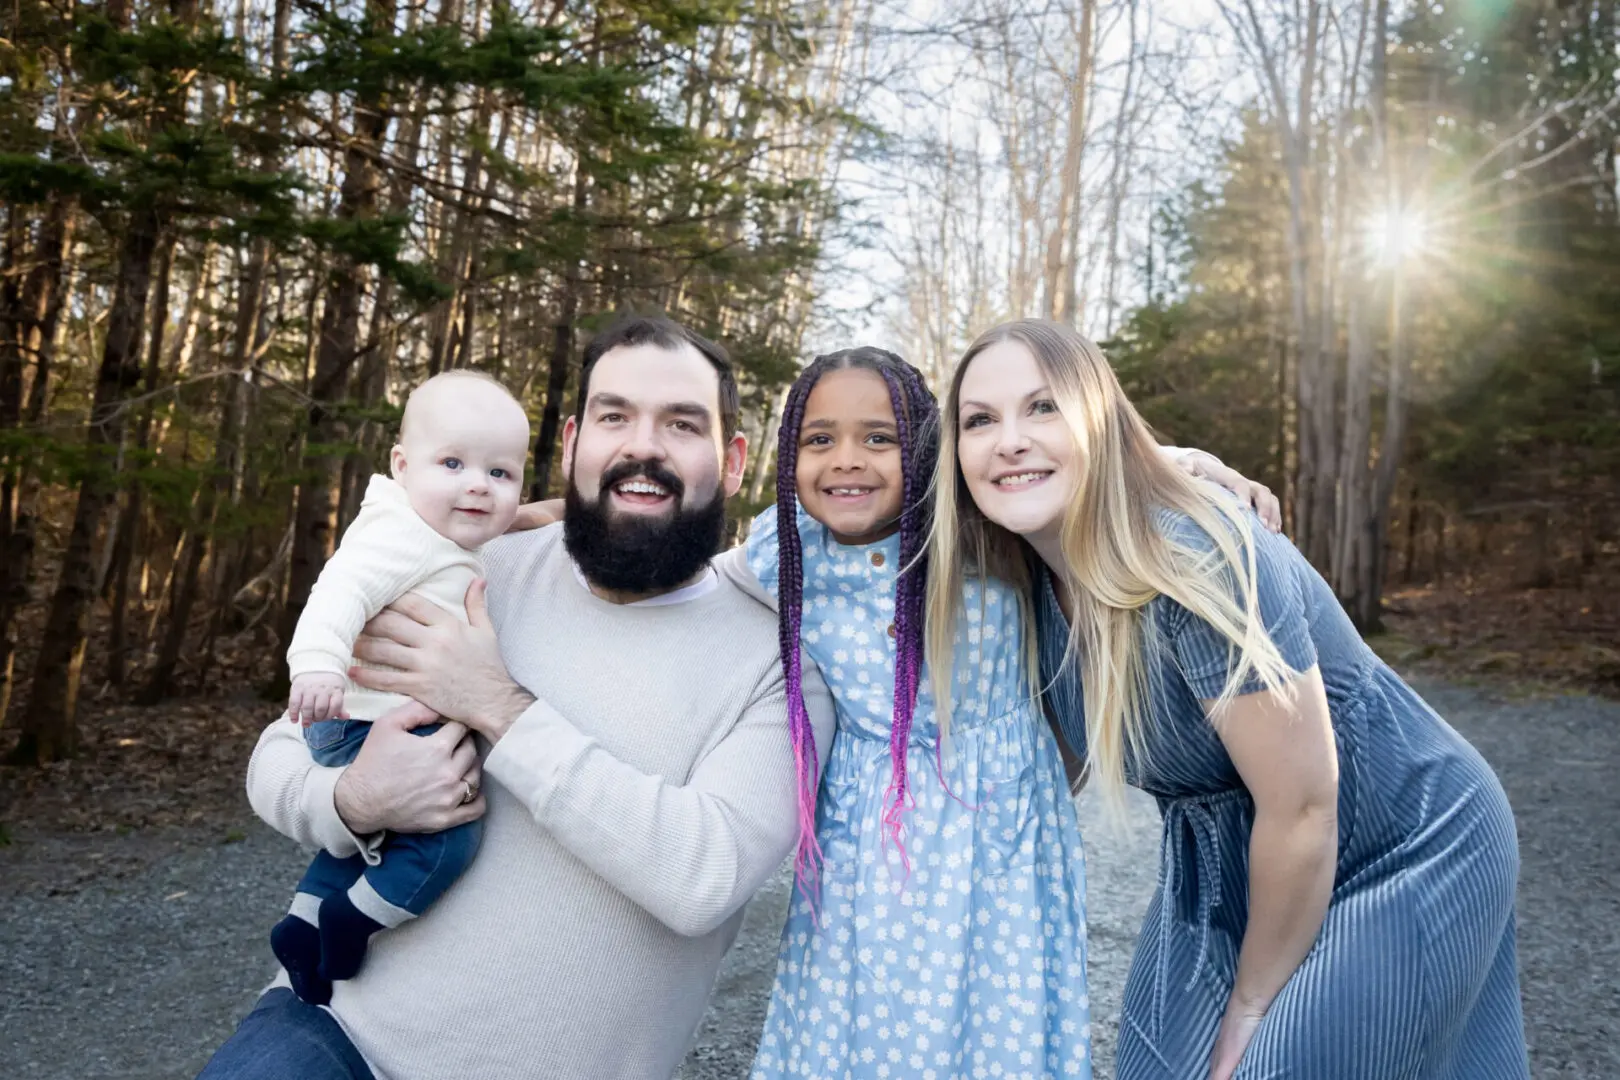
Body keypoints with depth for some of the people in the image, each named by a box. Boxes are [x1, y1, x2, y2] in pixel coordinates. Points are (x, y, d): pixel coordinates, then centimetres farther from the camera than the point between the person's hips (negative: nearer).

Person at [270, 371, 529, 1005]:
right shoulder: (402, 534, -19)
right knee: (448, 838, -16)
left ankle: (305, 922, 38)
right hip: (368, 729, -11)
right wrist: (319, 661, -47)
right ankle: (348, 925, 0)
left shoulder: (445, 547, 12)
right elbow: (345, 585, -33)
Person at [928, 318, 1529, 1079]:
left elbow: (1302, 808, -25)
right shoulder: (1031, 582, -9)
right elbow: (1078, 746, 6)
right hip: (1224, 868, 6)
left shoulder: (1197, 564, -31)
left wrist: (1251, 1006, -12)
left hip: (1404, 862, -6)